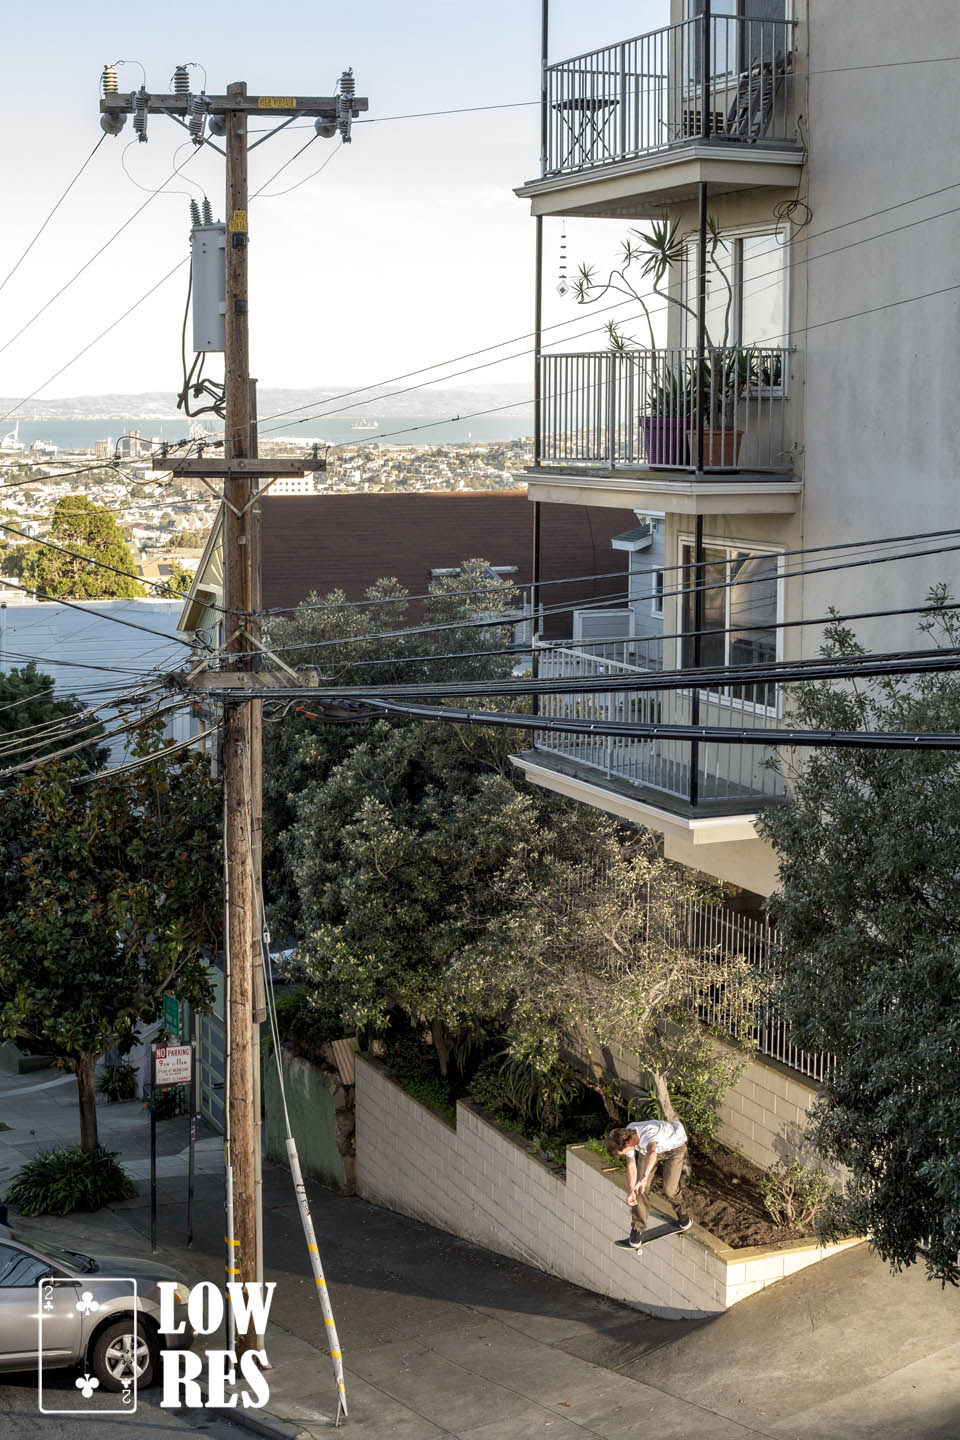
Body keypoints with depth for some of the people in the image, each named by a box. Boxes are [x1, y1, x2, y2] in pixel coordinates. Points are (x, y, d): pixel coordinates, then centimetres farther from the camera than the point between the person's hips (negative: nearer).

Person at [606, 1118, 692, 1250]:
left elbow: (652, 1153, -69)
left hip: (675, 1147, -5)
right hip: (653, 1147, 5)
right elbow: (631, 1167, -7)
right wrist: (630, 1192, -6)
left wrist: (644, 1177, -79)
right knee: (642, 1189, -7)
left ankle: (681, 1212, 22)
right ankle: (638, 1228, 7)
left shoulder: (648, 1133, -45)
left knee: (669, 1190, -11)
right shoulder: (627, 1137, -22)